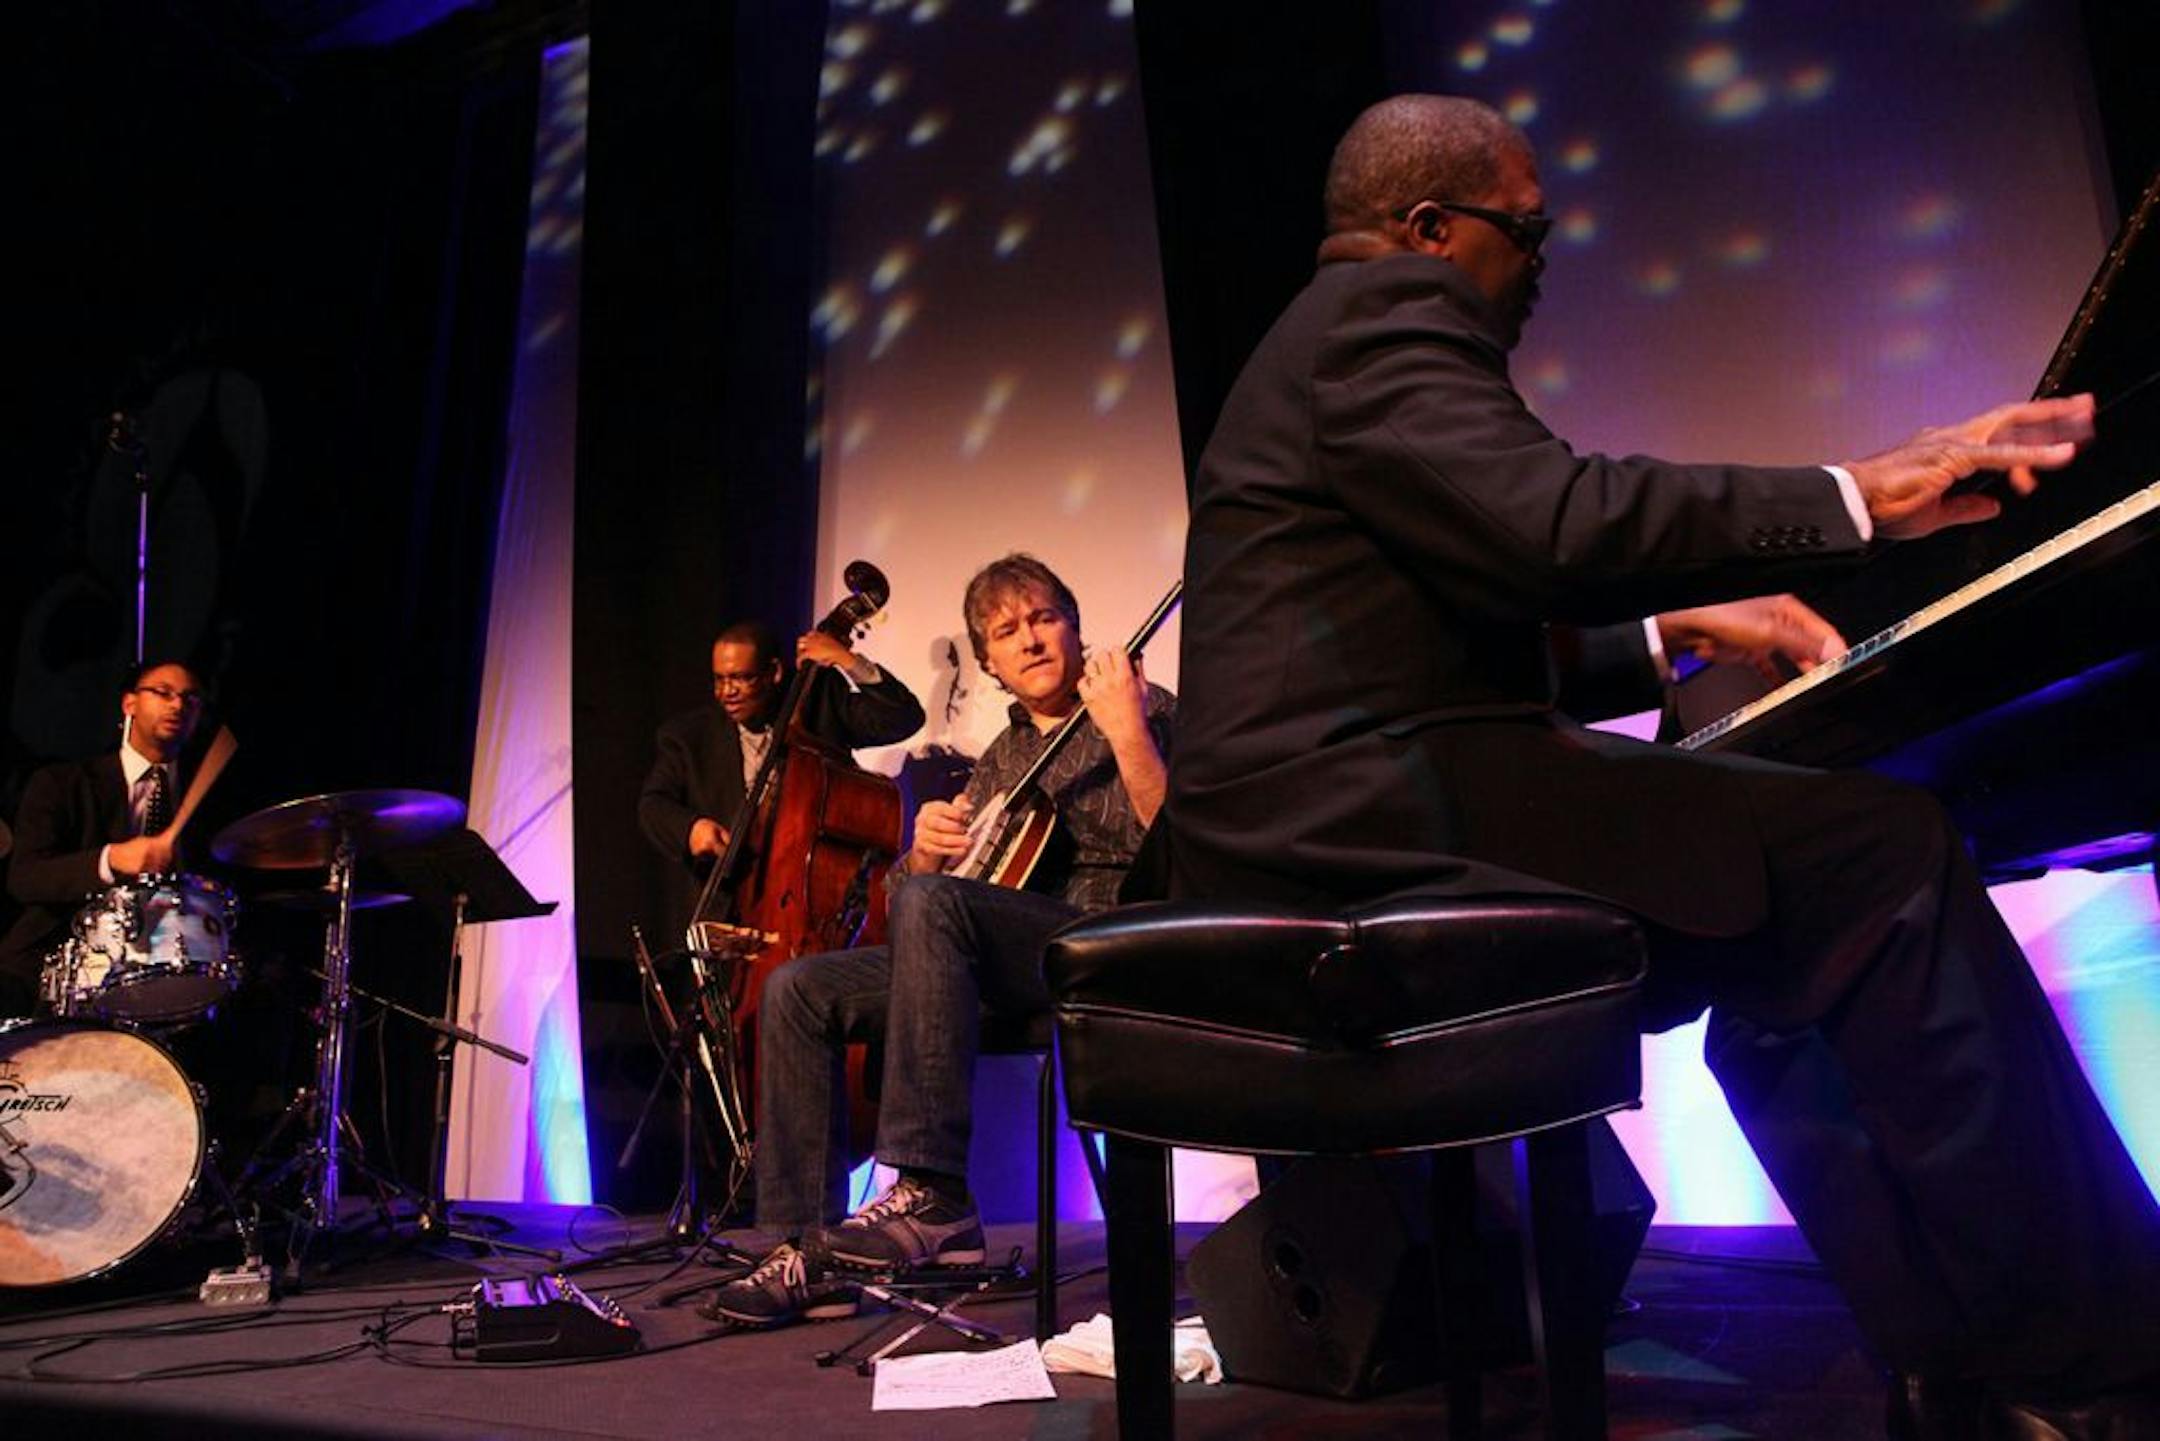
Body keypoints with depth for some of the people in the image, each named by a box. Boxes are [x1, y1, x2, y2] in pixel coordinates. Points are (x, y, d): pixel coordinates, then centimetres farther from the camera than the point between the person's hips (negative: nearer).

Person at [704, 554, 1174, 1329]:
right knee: (798, 990, -7)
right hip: (991, 965, 8)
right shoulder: (1001, 758, 22)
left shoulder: (1143, 712, 2)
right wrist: (923, 849, -3)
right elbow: (908, 887, 21)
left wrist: (1126, 731, -27)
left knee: (933, 905, -34)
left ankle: (933, 1194, -32)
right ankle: (808, 1251, -8)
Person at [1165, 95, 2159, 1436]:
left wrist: (1677, 629, 23)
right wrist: (1857, 497, -12)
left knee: (1792, 958, 11)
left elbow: (1484, 601, 29)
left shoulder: (1326, 341, 29)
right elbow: (1561, 521, -20)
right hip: (1369, 808, -11)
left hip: (1315, 813, 11)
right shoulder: (1385, 308, -4)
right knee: (1881, 847, -13)